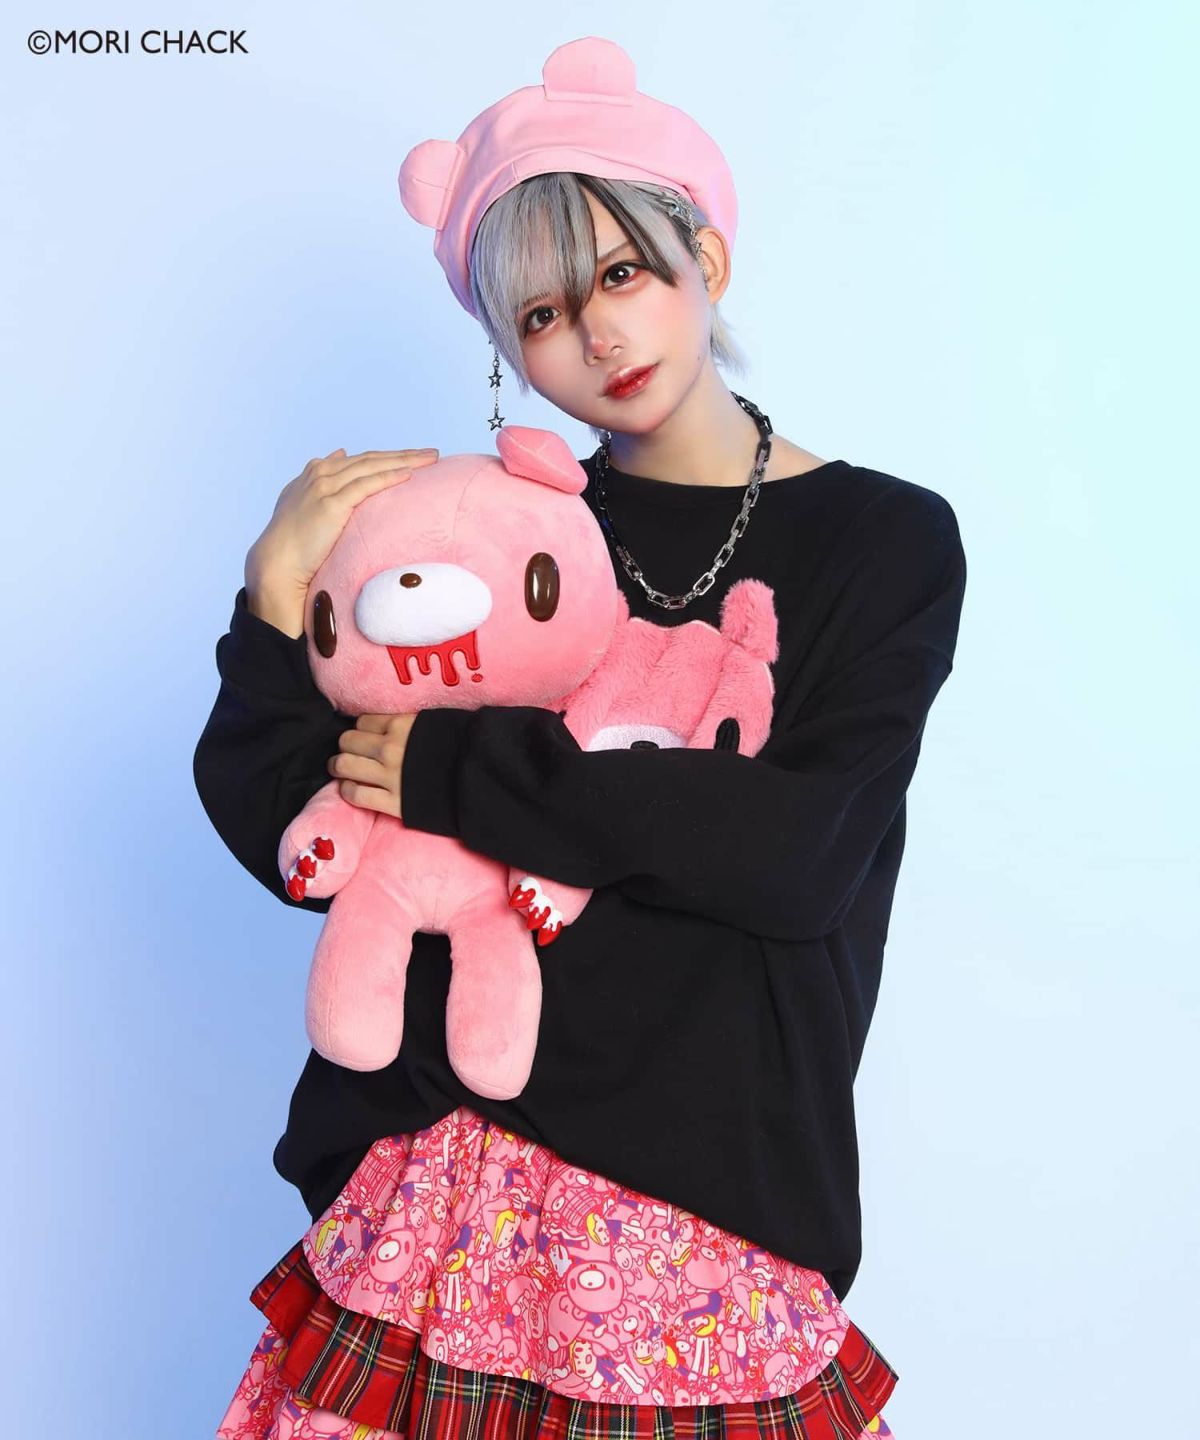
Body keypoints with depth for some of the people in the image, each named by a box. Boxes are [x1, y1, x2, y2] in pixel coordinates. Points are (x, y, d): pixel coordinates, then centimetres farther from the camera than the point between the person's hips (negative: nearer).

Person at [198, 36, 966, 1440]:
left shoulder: (889, 542, -1)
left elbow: (801, 855, -15)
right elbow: (293, 837, -2)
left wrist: (460, 775, -14)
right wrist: (282, 582, -14)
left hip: (714, 1201, -1)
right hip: (448, 1175, 2)